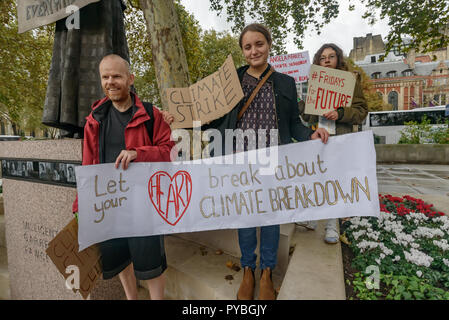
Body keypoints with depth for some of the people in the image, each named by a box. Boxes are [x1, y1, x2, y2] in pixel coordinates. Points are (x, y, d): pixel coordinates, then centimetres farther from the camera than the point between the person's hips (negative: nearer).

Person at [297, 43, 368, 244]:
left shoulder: (351, 79, 7)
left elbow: (362, 111, 0)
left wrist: (340, 114, -17)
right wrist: (296, 101, 0)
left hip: (339, 137, -3)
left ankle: (332, 225, 10)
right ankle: (311, 218, 19)